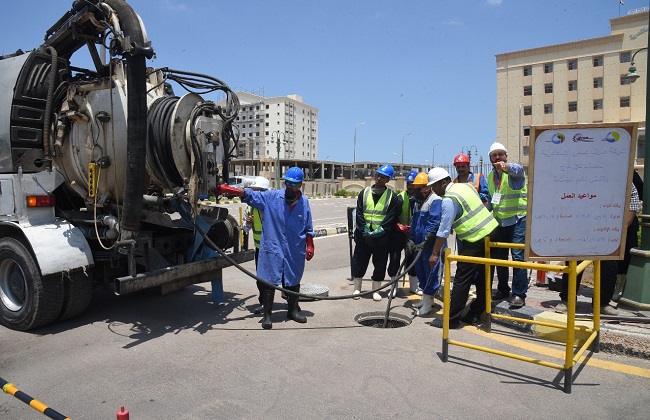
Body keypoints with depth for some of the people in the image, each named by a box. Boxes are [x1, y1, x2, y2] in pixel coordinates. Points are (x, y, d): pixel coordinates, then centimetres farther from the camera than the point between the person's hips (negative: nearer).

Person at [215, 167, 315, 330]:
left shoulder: (304, 203, 0)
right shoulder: (271, 197, -5)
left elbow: (308, 229, 8)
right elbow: (249, 194, -8)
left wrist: (310, 246, 7)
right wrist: (227, 189, -19)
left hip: (295, 252, 2)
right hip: (272, 250, -2)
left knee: (293, 282, 16)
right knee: (269, 282, 2)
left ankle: (293, 310, 34)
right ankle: (267, 315, 15)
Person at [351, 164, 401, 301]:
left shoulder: (392, 196, -1)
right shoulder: (364, 192, 5)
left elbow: (391, 218, -7)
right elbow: (359, 214, 0)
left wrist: (376, 233, -15)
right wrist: (366, 232, -11)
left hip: (382, 237, -1)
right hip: (363, 235, 2)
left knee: (380, 264, 6)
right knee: (359, 262, 7)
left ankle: (376, 290, 19)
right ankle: (357, 289, 20)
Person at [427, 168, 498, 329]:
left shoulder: (449, 200, -16)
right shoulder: (466, 185, 11)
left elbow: (444, 231, -17)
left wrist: (435, 254, -11)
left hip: (476, 240, -9)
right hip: (491, 230, 10)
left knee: (462, 280, -3)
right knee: (482, 279, 15)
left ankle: (452, 319, 2)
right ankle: (474, 314, 27)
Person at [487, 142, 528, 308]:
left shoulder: (515, 170, -7)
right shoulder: (491, 176, 13)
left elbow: (517, 169, -33)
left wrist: (505, 166, -55)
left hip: (518, 219, -7)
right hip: (499, 221, 7)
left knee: (518, 256, -10)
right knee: (499, 256, 11)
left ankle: (519, 294, -3)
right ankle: (503, 290, 25)